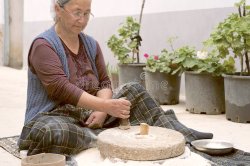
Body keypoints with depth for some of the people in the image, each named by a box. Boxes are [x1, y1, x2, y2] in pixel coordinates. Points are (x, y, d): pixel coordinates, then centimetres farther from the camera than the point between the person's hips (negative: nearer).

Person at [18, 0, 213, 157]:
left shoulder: (91, 44, 8)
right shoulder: (44, 45, -13)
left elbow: (104, 82, 4)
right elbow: (61, 88, -25)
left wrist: (101, 111, -17)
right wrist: (106, 106, -34)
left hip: (89, 114, 6)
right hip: (55, 117, -6)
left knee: (133, 90, -4)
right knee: (53, 133, -41)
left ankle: (178, 132, -12)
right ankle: (104, 137, -20)